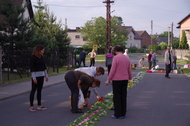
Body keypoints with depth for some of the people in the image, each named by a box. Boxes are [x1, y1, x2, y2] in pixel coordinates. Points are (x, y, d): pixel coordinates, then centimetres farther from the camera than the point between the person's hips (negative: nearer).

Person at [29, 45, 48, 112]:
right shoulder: (33, 57, -11)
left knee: (39, 90, 9)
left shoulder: (41, 57, 10)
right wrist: (34, 78, -19)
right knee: (33, 90, -3)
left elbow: (44, 66, 16)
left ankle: (39, 105, 14)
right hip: (35, 75, -7)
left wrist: (46, 75, 14)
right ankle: (31, 106, 1)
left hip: (41, 75, 7)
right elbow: (31, 68, -15)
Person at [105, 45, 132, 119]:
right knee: (123, 97, 11)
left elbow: (112, 70, -15)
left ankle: (118, 114, 3)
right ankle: (123, 114, 16)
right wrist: (130, 79, 25)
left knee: (117, 97, 1)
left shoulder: (115, 58, -12)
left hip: (116, 80, -6)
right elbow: (129, 70, 12)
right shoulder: (127, 58, 7)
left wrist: (108, 80, -8)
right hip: (125, 80, 6)